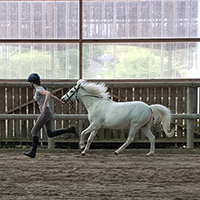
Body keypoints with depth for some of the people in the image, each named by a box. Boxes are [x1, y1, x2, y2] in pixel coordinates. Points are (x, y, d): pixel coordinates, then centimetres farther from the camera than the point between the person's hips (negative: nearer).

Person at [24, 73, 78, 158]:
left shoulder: (39, 90, -15)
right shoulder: (40, 89, 15)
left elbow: (49, 94, -34)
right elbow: (52, 95, 28)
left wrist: (44, 105, -40)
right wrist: (60, 101, 44)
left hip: (45, 113, -10)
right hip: (48, 113, 10)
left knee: (34, 132, -2)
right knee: (50, 134, 7)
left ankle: (33, 152, 2)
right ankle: (70, 130, 2)